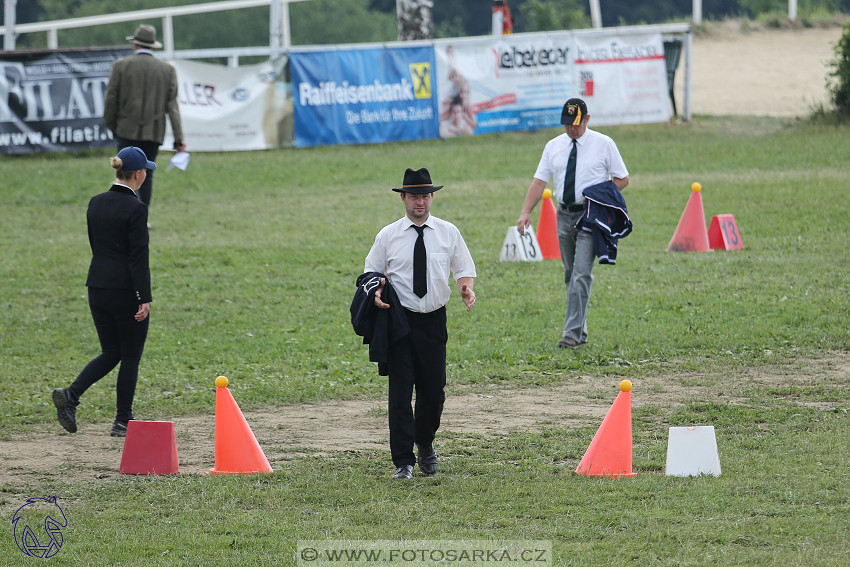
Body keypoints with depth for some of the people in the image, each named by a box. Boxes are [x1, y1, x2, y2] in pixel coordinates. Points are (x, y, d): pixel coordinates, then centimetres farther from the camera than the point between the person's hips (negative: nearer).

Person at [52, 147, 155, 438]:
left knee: (111, 353, 15)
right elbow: (139, 256, -17)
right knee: (130, 356, 6)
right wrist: (144, 299, -16)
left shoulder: (96, 203, 7)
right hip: (126, 290, -7)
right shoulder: (135, 208, -14)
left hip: (97, 287, 7)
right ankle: (122, 422, 8)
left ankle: (70, 394, -6)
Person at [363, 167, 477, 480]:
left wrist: (466, 288, -10)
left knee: (434, 391, 6)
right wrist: (377, 291, -13)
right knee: (400, 392, -7)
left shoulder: (448, 232, 6)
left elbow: (464, 269, 12)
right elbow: (372, 271, 10)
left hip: (434, 320, 1)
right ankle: (403, 462, -3)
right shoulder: (388, 236, 3)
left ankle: (426, 445, 35)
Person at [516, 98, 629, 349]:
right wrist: (526, 212, -8)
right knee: (570, 275, 11)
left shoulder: (603, 144, -1)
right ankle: (580, 332, 21)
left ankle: (572, 334, -18)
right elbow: (539, 180, 5)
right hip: (564, 215, 5)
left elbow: (622, 179, 3)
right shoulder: (553, 146, 9)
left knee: (581, 274, -15)